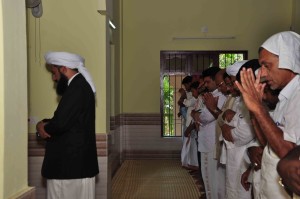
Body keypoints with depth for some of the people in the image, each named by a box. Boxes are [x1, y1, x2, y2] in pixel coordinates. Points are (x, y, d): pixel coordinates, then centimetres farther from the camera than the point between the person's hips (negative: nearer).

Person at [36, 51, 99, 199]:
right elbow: (65, 120, 16)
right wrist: (45, 124, -2)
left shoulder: (77, 88, -18)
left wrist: (42, 126, -4)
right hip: (78, 161, 10)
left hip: (71, 162, -10)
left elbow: (60, 123, -25)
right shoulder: (80, 85, 14)